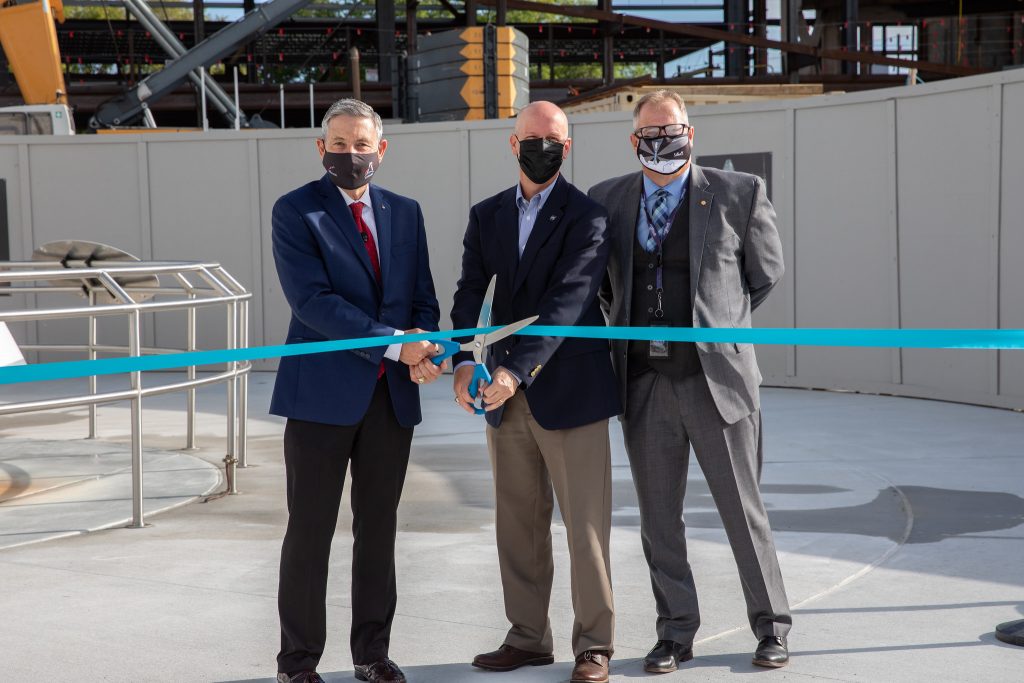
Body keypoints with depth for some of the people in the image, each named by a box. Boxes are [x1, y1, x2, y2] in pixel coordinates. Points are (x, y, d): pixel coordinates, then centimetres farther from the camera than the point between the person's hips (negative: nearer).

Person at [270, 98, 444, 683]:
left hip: (392, 394, 4)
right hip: (324, 391, -4)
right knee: (310, 532, 2)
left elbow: (424, 298, 11)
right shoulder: (296, 211, -3)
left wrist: (423, 351, -11)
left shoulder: (405, 213, 12)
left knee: (380, 529, 11)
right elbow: (313, 300, -15)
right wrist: (393, 344, -20)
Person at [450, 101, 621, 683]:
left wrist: (516, 371, -26)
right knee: (518, 525, 12)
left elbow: (566, 302, -17)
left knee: (586, 526, -1)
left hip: (570, 390, -5)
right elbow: (471, 294, 3)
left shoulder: (587, 217, -7)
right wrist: (464, 361, -14)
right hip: (507, 396, 5)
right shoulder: (487, 216, 11)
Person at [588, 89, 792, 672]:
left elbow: (767, 273, 10)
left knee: (744, 512, 6)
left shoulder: (741, 194, -2)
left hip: (718, 378, -3)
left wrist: (720, 323, 11)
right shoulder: (607, 200, 7)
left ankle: (772, 628, 21)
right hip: (644, 383, 3)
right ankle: (676, 633, 22)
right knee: (659, 518, 9)